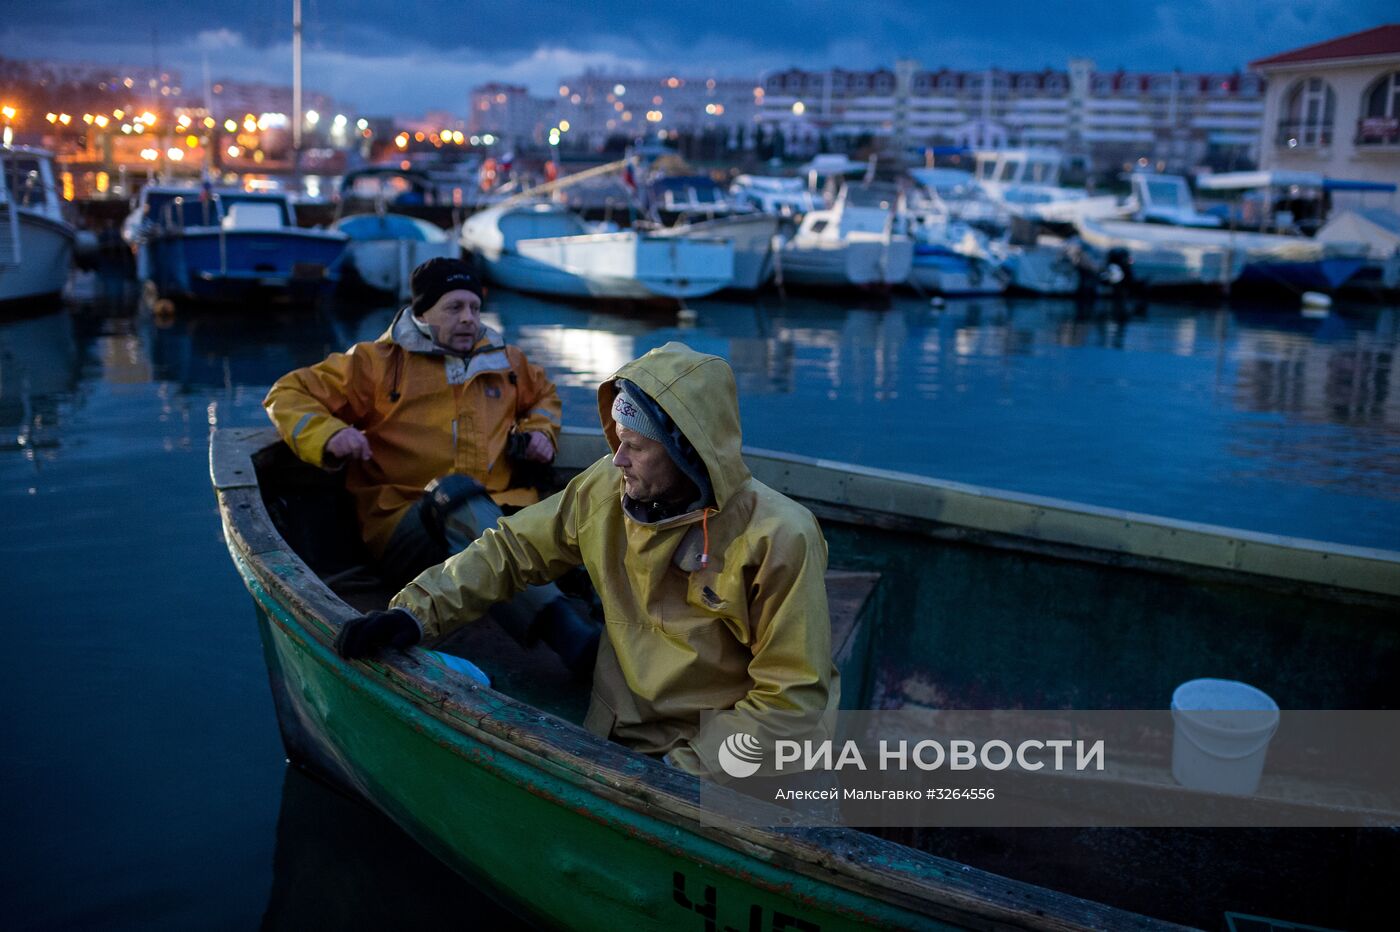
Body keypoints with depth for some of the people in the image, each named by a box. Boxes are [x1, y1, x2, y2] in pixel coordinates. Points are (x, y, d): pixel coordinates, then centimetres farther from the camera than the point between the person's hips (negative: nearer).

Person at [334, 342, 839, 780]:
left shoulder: (778, 539, -19)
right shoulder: (606, 489, -5)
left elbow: (792, 700, -15)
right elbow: (511, 549, 7)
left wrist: (684, 769, -21)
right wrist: (417, 611, -6)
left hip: (720, 761, -4)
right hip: (617, 737, 5)